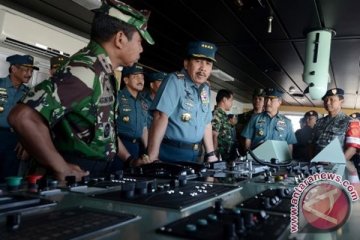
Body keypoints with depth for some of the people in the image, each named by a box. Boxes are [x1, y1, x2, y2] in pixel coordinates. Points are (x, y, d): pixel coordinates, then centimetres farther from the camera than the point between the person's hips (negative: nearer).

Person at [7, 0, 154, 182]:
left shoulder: (104, 73, 6)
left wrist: (128, 159, 13)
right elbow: (23, 116, -30)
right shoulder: (86, 70, -22)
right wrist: (61, 168, -24)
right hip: (74, 177, -9)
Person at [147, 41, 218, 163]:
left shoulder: (205, 89, 9)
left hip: (193, 154, 7)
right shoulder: (175, 81, -14)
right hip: (170, 153, -7)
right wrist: (152, 156, -28)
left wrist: (211, 154, 12)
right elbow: (161, 117, -23)